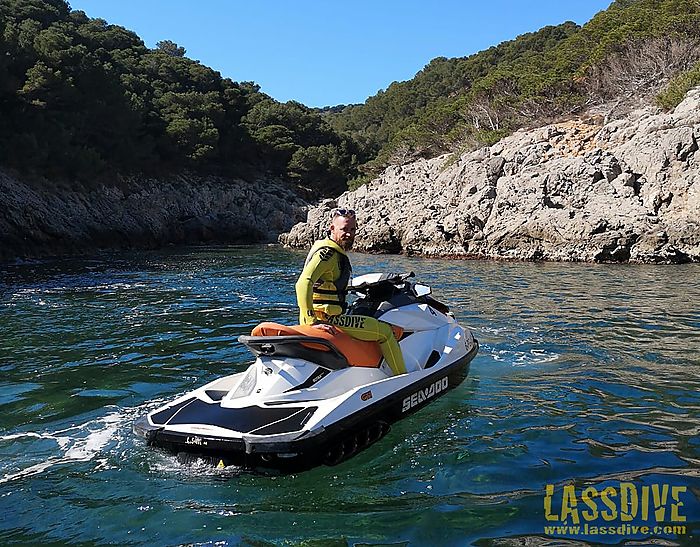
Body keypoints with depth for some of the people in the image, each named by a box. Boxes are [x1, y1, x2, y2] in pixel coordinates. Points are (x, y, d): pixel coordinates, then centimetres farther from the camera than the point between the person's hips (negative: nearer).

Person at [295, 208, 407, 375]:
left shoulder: (337, 252, 15)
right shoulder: (327, 252, -18)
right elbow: (303, 283, -31)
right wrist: (312, 322, -33)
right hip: (326, 319, -11)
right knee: (385, 331, -9)